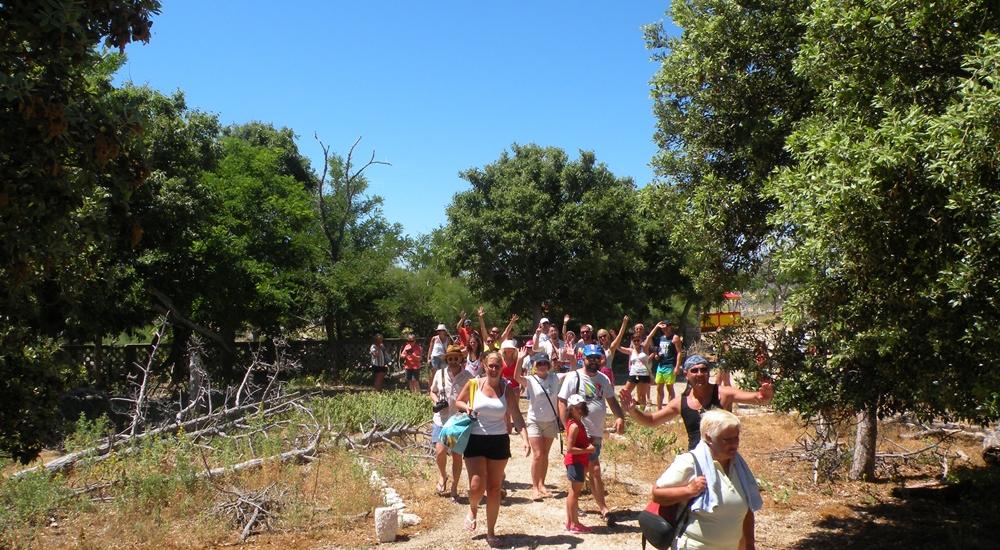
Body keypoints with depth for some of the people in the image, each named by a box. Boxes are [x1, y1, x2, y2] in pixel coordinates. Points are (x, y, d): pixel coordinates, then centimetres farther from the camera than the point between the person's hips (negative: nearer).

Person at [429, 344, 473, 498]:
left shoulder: (467, 377, -6)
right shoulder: (440, 374, 0)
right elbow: (432, 392, 14)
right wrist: (435, 400, -7)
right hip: (441, 420, 1)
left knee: (457, 455, 7)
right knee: (440, 451, -13)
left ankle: (454, 487, 23)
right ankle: (442, 475, 18)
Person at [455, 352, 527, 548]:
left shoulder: (507, 389, 0)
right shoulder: (473, 384, -3)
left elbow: (516, 415, -2)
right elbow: (458, 401, 11)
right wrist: (467, 408, -11)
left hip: (499, 441, 2)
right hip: (476, 440, -1)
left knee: (494, 488, 7)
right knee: (477, 486, -9)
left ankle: (491, 532, 21)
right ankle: (473, 509, 28)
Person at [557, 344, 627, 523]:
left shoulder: (603, 379, 10)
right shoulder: (573, 377, -9)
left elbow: (611, 400, 13)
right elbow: (562, 403, -10)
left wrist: (620, 417, -6)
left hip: (596, 432, 6)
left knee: (584, 469, 10)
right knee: (595, 470, -6)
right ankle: (603, 508, 5)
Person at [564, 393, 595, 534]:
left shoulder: (577, 423, 10)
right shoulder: (575, 426, -20)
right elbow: (570, 448, -24)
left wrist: (588, 441, 6)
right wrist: (587, 450, -22)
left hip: (577, 462, 10)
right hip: (575, 463, -10)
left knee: (573, 492, 15)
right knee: (575, 493, -2)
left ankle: (569, 522, 24)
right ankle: (575, 524, 6)